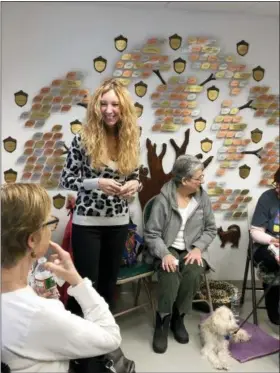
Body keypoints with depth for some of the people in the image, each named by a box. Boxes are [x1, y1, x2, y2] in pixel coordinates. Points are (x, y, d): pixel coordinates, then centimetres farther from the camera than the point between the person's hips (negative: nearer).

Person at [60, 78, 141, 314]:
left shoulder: (131, 141, 2)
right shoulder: (84, 139, -11)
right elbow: (66, 179, -8)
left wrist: (135, 185, -13)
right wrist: (98, 183, -24)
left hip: (119, 222, 4)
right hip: (87, 222, -4)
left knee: (109, 280, 16)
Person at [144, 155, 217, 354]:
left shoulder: (203, 197, 1)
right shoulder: (163, 199, -11)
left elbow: (211, 228, 7)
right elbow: (151, 233, -10)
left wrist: (198, 248, -10)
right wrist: (165, 254, -25)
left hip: (192, 249, 3)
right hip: (168, 249, -2)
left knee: (193, 274, -29)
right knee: (170, 274, -33)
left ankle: (178, 318, -4)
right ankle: (162, 323, -13)